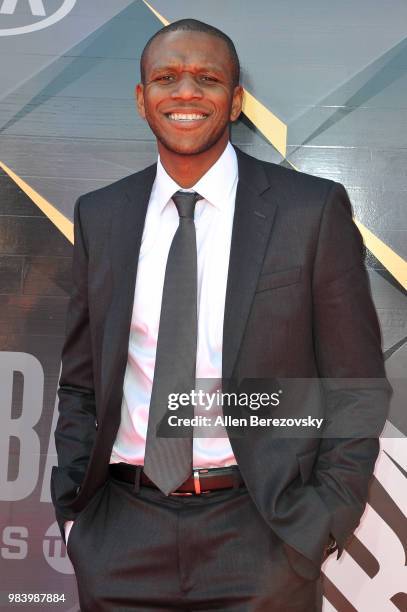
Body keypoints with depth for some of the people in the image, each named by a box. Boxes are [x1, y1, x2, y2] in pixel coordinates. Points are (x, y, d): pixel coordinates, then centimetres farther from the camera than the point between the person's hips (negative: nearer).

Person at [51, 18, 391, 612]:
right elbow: (81, 381, 10)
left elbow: (357, 385, -3)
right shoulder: (99, 216, 4)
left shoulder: (313, 209, -6)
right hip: (122, 535, 3)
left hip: (260, 533, -2)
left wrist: (324, 523, -8)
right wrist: (72, 507, 1)